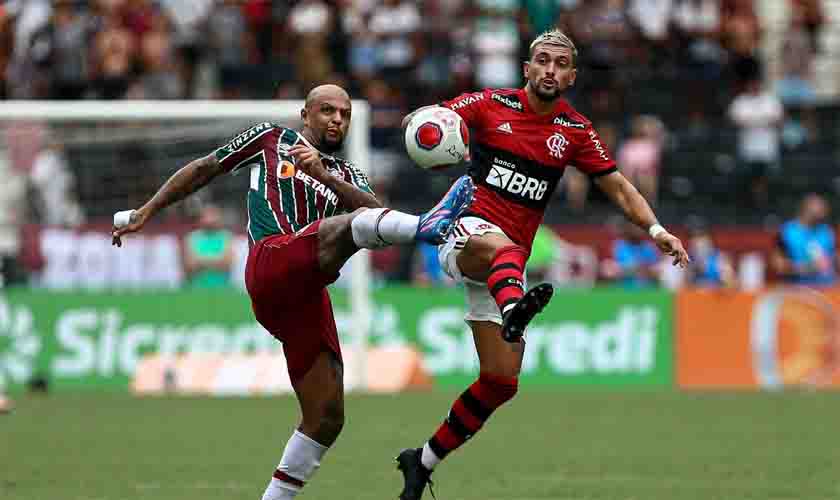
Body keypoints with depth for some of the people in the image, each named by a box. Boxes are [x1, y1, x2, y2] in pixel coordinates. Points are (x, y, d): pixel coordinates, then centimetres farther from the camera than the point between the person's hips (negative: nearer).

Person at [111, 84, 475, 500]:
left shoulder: (345, 175, 30)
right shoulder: (271, 139, 23)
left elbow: (374, 209, 7)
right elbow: (204, 169, 31)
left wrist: (324, 175, -7)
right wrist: (146, 211, 29)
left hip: (307, 295, 6)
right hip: (273, 260, -6)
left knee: (326, 417, 0)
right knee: (354, 223, -33)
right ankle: (426, 226, -64)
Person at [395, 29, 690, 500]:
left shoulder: (575, 131, 8)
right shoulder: (491, 104, 1)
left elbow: (617, 185, 10)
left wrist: (655, 228, -5)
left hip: (508, 258, 5)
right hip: (466, 230, -4)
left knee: (502, 382, 0)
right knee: (505, 248, -43)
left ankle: (424, 461, 15)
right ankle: (515, 309, -78)